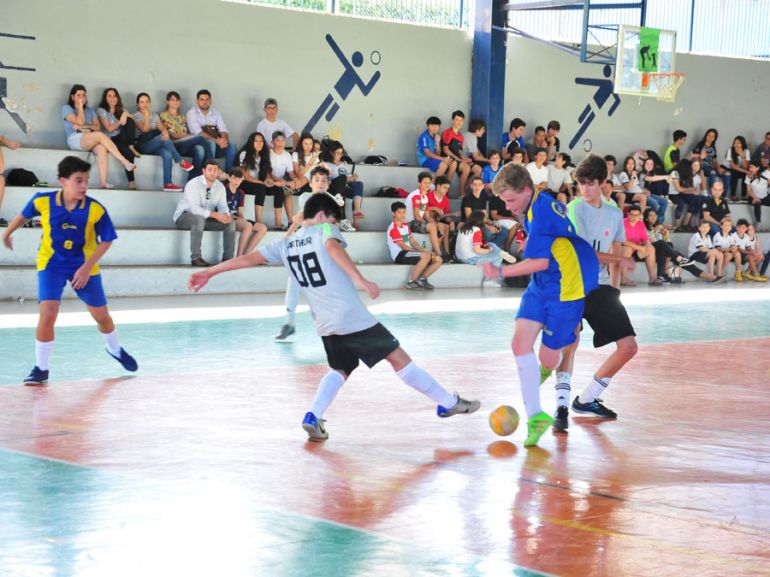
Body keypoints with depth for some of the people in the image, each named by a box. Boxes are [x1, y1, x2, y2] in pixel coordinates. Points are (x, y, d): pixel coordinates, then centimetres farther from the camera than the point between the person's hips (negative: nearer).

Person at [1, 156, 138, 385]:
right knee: (47, 314, -16)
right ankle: (41, 368, -1)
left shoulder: (96, 209, -21)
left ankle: (116, 350, 43)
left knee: (101, 315, 13)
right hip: (52, 265, -1)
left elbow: (106, 241, -10)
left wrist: (87, 267, -19)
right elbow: (24, 215, 4)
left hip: (84, 267, 1)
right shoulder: (43, 201, -18)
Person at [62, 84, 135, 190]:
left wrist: (82, 127, -5)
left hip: (91, 141, 4)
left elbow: (97, 126, 10)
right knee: (100, 135, -34)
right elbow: (80, 122, -5)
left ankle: (103, 182, -48)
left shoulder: (90, 110, 28)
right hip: (75, 139, -4)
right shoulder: (67, 108, 13)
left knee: (101, 149, -35)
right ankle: (124, 161, -41)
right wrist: (80, 106, 4)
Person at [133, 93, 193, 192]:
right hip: (143, 145, -4)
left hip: (156, 145, 5)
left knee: (167, 154, -30)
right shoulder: (136, 116, 5)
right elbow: (145, 130, -11)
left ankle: (168, 184, -37)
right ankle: (181, 161, -25)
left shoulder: (155, 115, 21)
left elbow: (162, 127, 4)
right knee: (163, 138, -32)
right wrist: (147, 116, -15)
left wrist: (165, 131, -19)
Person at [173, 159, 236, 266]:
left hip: (206, 218, 7)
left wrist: (226, 215, -30)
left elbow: (222, 206, -4)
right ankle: (195, 258, -39)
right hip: (184, 216, -6)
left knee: (230, 222, -12)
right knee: (199, 219, -40)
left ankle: (227, 257, -11)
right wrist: (215, 215, -39)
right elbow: (195, 209, -31)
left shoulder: (220, 186, 1)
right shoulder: (193, 184, -21)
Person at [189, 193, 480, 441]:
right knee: (399, 358, 3)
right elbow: (333, 248, -25)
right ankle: (448, 403, 9)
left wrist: (209, 272, 18)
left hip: (326, 325, 5)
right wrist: (360, 280, -35)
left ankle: (313, 417, 1)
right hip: (353, 317, -5)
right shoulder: (324, 231, -2)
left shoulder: (285, 244, 12)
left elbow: (248, 258, 12)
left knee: (339, 370, 22)